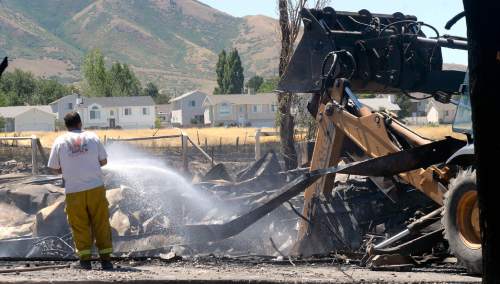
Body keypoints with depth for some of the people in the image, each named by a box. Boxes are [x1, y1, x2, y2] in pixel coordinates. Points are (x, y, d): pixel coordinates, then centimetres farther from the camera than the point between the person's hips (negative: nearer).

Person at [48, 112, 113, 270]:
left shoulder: (60, 142, 1)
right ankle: (106, 259, 7)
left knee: (80, 227, 7)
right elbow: (104, 161, 9)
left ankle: (85, 260, 6)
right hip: (96, 187, 1)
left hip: (74, 191, -1)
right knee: (101, 224, 7)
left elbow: (54, 168, 5)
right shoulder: (92, 137, 4)